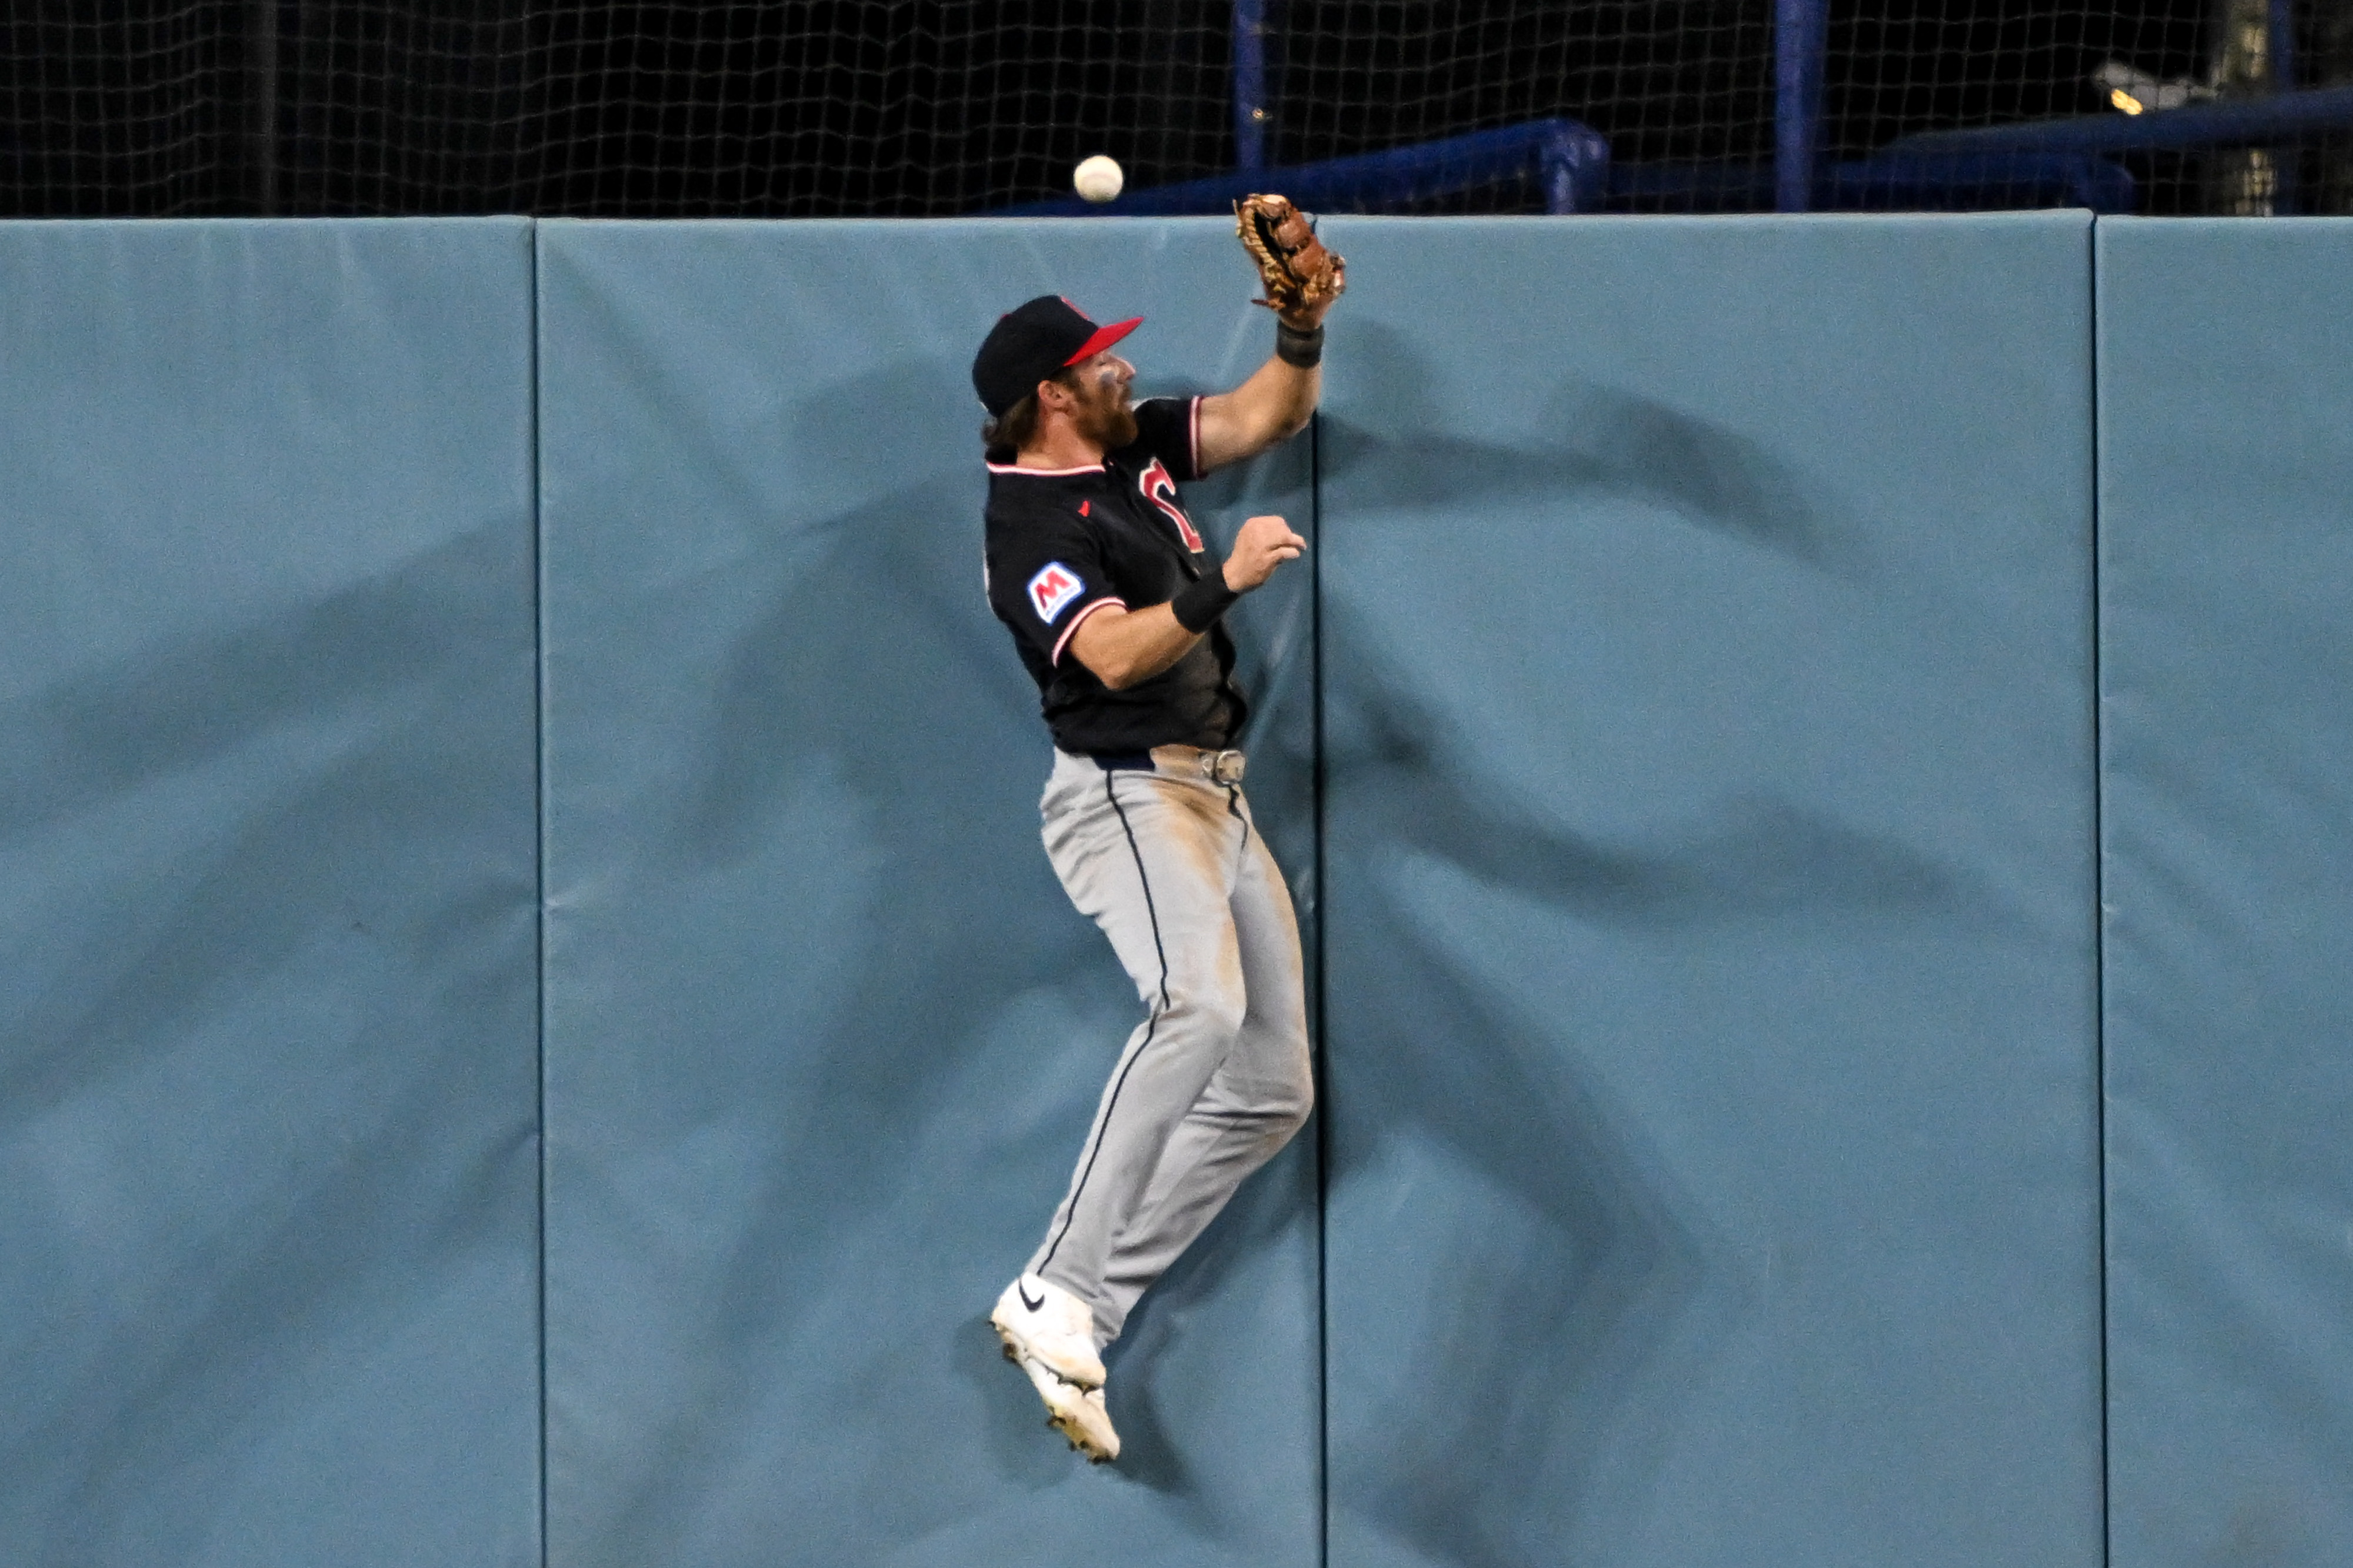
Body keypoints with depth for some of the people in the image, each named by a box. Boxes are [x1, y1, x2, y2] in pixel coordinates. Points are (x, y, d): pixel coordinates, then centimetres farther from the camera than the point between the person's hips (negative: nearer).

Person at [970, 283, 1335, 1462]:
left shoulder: (1136, 447, 13)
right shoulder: (1032, 522, -13)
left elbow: (1269, 416, 18)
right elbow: (1115, 656, -24)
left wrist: (1303, 328, 0)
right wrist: (1224, 581, -27)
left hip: (1217, 796, 10)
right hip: (1126, 794, -10)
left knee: (1273, 1089, 7)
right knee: (1201, 1005, -36)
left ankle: (1082, 1310, 6)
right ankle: (1055, 1296, -36)